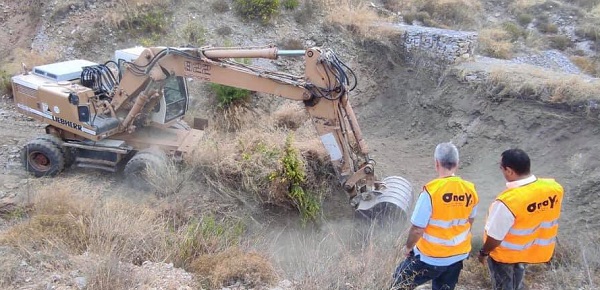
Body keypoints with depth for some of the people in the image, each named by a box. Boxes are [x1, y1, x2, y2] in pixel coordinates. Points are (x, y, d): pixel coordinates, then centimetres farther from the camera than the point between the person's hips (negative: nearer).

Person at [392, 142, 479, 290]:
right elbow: (469, 222, 9)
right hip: (458, 255, 6)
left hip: (430, 257, -5)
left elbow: (417, 229, -21)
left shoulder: (431, 190, -26)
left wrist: (408, 247, -2)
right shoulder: (470, 190, -8)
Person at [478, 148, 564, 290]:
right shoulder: (554, 188, -18)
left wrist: (484, 252, -6)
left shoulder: (507, 201, -38)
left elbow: (495, 236, -26)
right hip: (530, 250, 6)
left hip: (505, 254, -6)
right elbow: (549, 217, 0)